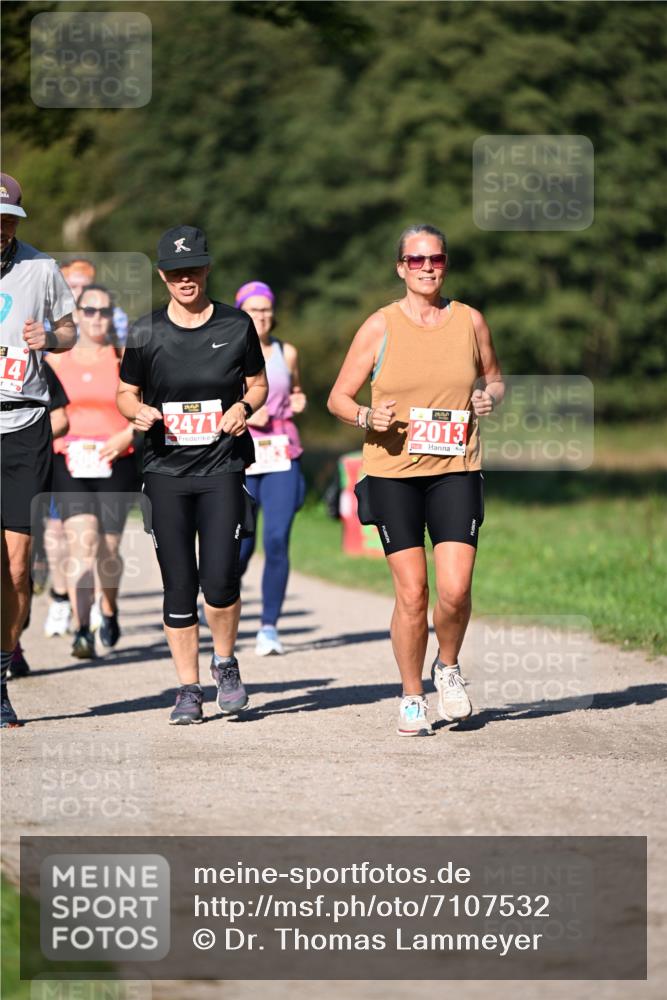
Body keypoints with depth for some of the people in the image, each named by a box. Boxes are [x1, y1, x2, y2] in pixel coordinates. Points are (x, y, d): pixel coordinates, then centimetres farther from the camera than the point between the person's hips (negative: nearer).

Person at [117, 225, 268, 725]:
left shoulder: (236, 325, 3)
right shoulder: (146, 332, 3)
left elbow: (259, 383, 13)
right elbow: (126, 393, 13)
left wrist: (244, 406, -8)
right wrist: (138, 411, -10)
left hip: (223, 468, -1)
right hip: (166, 472, 1)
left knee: (220, 579, -12)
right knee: (179, 585, 1)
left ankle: (226, 663, 15)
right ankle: (189, 688, 12)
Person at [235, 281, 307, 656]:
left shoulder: (287, 353, 8)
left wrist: (297, 403, 2)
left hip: (282, 455, 1)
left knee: (277, 539, -13)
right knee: (241, 544, 1)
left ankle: (269, 627, -7)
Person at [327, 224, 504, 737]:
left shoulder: (470, 321, 6)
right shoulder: (380, 327, 1)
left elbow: (494, 378, 21)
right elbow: (339, 397, 6)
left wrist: (489, 397, -1)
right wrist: (368, 416, -14)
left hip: (455, 469, 1)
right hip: (394, 470, -1)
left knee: (455, 589, -11)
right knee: (412, 592, -3)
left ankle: (448, 666, 19)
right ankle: (412, 698, 13)